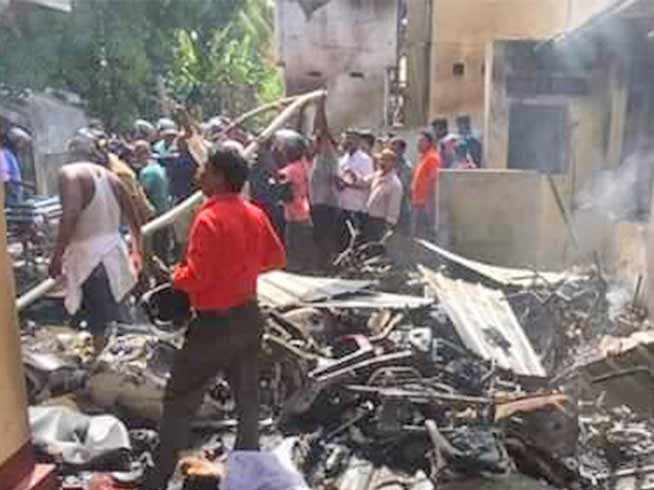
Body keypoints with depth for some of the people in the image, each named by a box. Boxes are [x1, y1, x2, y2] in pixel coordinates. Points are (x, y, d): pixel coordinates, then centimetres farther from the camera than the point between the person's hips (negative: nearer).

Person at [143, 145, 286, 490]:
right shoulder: (256, 214, 1)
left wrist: (175, 276, -4)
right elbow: (276, 258, 10)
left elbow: (195, 277, -24)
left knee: (179, 398, 7)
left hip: (215, 323, -7)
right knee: (247, 395, 18)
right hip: (248, 315, 7)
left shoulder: (209, 218, -22)